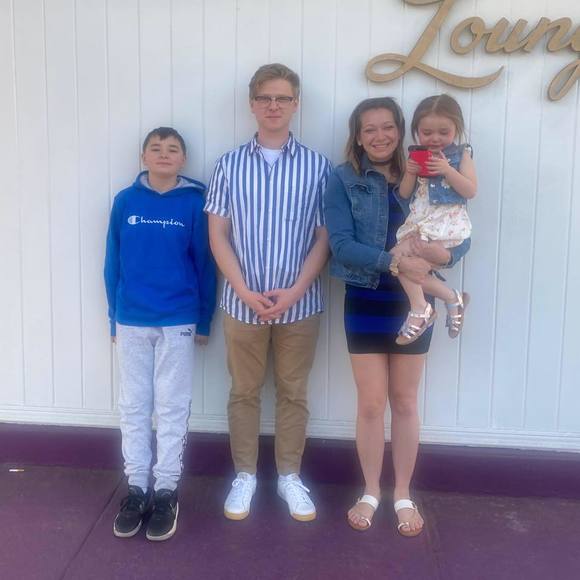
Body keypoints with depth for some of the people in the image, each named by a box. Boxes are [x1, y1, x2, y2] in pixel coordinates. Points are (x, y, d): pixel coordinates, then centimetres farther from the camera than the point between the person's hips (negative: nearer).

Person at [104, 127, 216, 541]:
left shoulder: (195, 202, -3)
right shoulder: (125, 202, 2)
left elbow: (205, 264, 0)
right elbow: (113, 263, 7)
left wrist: (204, 321, 1)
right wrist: (114, 317, 7)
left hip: (178, 321, -2)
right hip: (131, 321, 2)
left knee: (172, 406, 5)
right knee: (134, 406, 9)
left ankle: (167, 490, 16)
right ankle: (137, 487, 21)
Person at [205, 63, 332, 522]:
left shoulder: (318, 166, -1)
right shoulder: (229, 165, 0)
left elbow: (325, 237, -2)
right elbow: (218, 234, -1)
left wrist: (294, 291, -11)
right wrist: (246, 292, -10)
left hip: (300, 303, 0)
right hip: (242, 303, 0)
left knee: (293, 393, 12)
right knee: (244, 391, 12)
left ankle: (290, 476, 28)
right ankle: (244, 476, 28)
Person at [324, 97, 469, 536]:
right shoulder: (344, 179, -5)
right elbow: (341, 244, -15)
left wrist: (446, 253, -22)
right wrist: (395, 261, -26)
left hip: (412, 303, 2)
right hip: (365, 301, -1)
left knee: (405, 402, 12)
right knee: (371, 403, 7)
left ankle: (403, 495, 27)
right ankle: (371, 492, 27)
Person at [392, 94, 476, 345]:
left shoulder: (461, 155, 2)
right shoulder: (416, 156, 12)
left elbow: (471, 191, -7)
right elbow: (404, 194, 11)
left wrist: (447, 170, -18)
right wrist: (410, 173, -8)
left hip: (449, 220, -6)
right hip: (420, 220, 6)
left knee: (399, 254, -23)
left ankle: (420, 308, -10)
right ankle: (450, 297, -1)